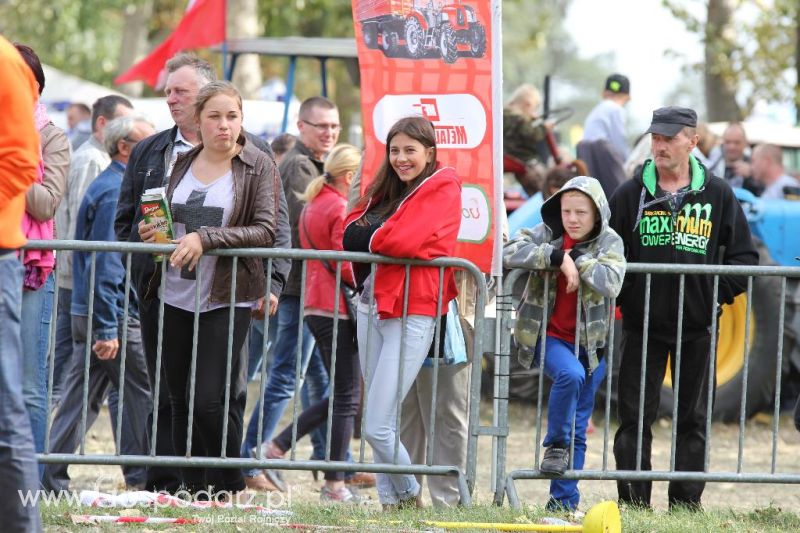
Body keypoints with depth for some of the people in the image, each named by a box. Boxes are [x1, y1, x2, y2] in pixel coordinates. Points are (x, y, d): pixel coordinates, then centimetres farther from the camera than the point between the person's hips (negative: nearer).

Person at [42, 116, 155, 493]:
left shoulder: (108, 186, 17)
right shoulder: (116, 192, -15)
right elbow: (104, 266, -21)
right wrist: (107, 329, -23)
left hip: (88, 314, 10)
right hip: (116, 317, -10)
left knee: (80, 400, 7)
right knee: (142, 393, -1)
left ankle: (52, 479, 5)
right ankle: (142, 479, 4)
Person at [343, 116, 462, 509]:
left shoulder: (442, 188, -6)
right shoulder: (386, 189, 18)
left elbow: (403, 240, -18)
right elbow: (351, 232, 10)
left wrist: (368, 238, 0)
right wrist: (381, 239, -6)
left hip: (411, 312, -8)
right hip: (373, 306, 8)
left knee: (377, 428, -10)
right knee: (378, 426, 7)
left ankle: (408, 495, 11)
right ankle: (391, 503, 13)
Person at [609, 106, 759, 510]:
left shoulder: (718, 195, 3)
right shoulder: (631, 195, 2)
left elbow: (743, 257, 7)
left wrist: (717, 295, -4)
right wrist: (624, 294, -6)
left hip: (697, 327, 0)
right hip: (643, 325, 0)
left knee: (693, 419, 6)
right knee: (635, 418, -2)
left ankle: (686, 504, 12)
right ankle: (633, 504, 3)